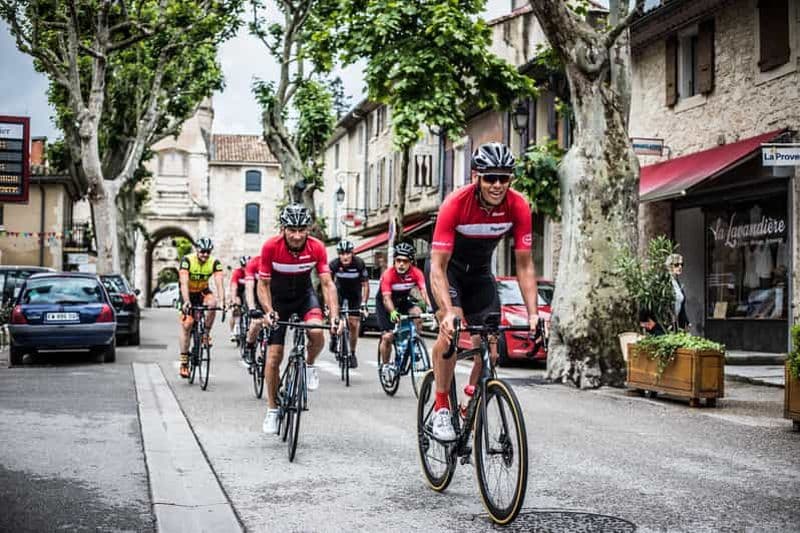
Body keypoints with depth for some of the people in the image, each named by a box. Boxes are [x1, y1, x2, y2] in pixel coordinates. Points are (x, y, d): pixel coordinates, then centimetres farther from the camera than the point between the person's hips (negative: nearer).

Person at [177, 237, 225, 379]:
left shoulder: (214, 263, -18)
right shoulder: (187, 260, -25)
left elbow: (219, 283, -27)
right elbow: (184, 283, -34)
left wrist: (223, 301, -43)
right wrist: (186, 302, -47)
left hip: (203, 292, 2)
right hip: (188, 293, -2)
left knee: (212, 303, -32)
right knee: (186, 325, -11)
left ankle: (206, 334, -11)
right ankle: (184, 364, -6)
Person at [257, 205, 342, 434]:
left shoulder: (317, 247, -23)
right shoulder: (271, 247, -26)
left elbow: (327, 283, -21)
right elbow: (263, 284, -18)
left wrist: (334, 315, -34)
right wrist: (268, 311, -34)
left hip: (304, 295, 1)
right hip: (278, 298, 0)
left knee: (317, 332, -30)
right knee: (274, 356, -4)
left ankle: (310, 365, 3)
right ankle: (272, 409, 12)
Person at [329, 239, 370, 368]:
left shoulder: (359, 263, -27)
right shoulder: (334, 264, -26)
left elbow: (365, 285, -21)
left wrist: (363, 304, -29)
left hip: (355, 293, 0)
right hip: (340, 291, 0)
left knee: (353, 324, -4)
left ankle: (352, 353, 14)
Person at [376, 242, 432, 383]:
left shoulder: (416, 273, -23)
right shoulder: (388, 274, -31)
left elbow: (424, 291, -33)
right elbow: (386, 298, -37)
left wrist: (430, 308, -51)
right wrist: (393, 312, -56)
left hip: (403, 300, 3)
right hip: (384, 303, -3)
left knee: (418, 313, -28)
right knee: (387, 336, -13)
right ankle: (385, 365, 9)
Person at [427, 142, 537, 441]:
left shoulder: (518, 207, -23)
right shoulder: (456, 204, -33)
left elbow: (524, 265, -17)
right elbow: (438, 266, -35)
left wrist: (533, 314, -27)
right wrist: (448, 312, -48)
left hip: (479, 272, 4)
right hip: (446, 267, -4)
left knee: (489, 348, -5)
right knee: (451, 328, -28)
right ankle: (441, 408, -15)